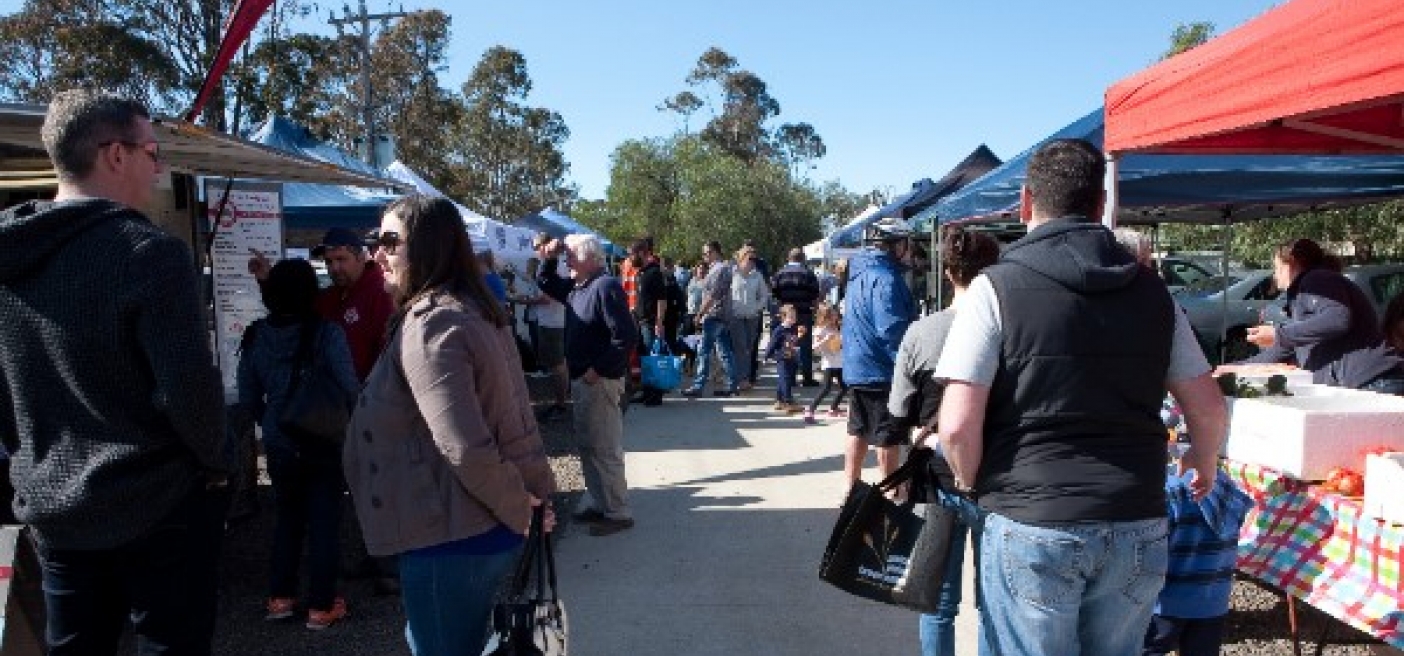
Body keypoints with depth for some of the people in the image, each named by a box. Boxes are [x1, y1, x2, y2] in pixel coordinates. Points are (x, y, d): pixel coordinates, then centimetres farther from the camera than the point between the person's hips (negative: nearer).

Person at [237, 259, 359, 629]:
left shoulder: (254, 337, -3)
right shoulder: (326, 334, -16)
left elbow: (248, 399, 4)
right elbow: (349, 389, -19)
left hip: (279, 446, 4)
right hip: (324, 444, -4)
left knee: (287, 518, 20)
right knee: (325, 523, 7)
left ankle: (280, 597, 27)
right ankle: (321, 606, 13)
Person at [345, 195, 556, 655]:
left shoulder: (428, 327, -21)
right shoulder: (477, 311, 9)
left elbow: (466, 449, -29)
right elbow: (511, 415, 13)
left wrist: (519, 509, -16)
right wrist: (537, 494, 12)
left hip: (448, 540, -9)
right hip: (485, 530, 9)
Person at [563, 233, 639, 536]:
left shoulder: (606, 287, -18)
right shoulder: (580, 287, 11)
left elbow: (626, 337, -25)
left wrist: (597, 370, -22)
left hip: (600, 382, -10)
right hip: (581, 379, 10)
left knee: (605, 449, -3)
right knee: (588, 445, 18)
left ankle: (618, 513, 6)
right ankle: (597, 503, 30)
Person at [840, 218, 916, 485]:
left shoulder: (861, 272, 11)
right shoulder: (885, 278, -20)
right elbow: (891, 328, -26)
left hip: (856, 368, 10)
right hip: (881, 370, -10)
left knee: (858, 432, 17)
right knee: (889, 438, 2)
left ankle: (852, 488, 26)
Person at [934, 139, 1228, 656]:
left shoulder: (997, 288, -8)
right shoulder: (1151, 290, 7)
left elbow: (958, 425, -14)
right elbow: (1209, 410, 11)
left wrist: (972, 483, 6)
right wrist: (1203, 465, 31)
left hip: (1031, 528, -4)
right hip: (1138, 528, 5)